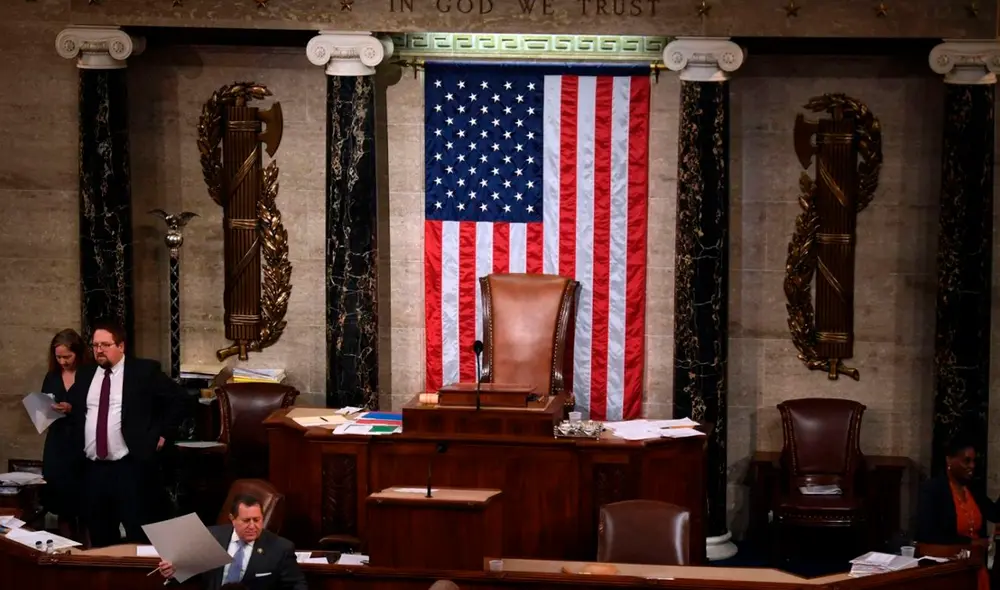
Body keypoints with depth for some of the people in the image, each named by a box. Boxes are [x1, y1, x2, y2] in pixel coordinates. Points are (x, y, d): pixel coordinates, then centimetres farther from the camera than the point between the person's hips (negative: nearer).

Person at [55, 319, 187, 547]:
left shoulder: (144, 370, -2)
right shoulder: (85, 375, 13)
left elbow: (177, 398, 1)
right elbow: (77, 410, 22)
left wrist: (162, 433, -2)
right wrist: (68, 408, 0)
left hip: (130, 466, -5)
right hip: (93, 467, 5)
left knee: (137, 534, -4)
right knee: (99, 534, 10)